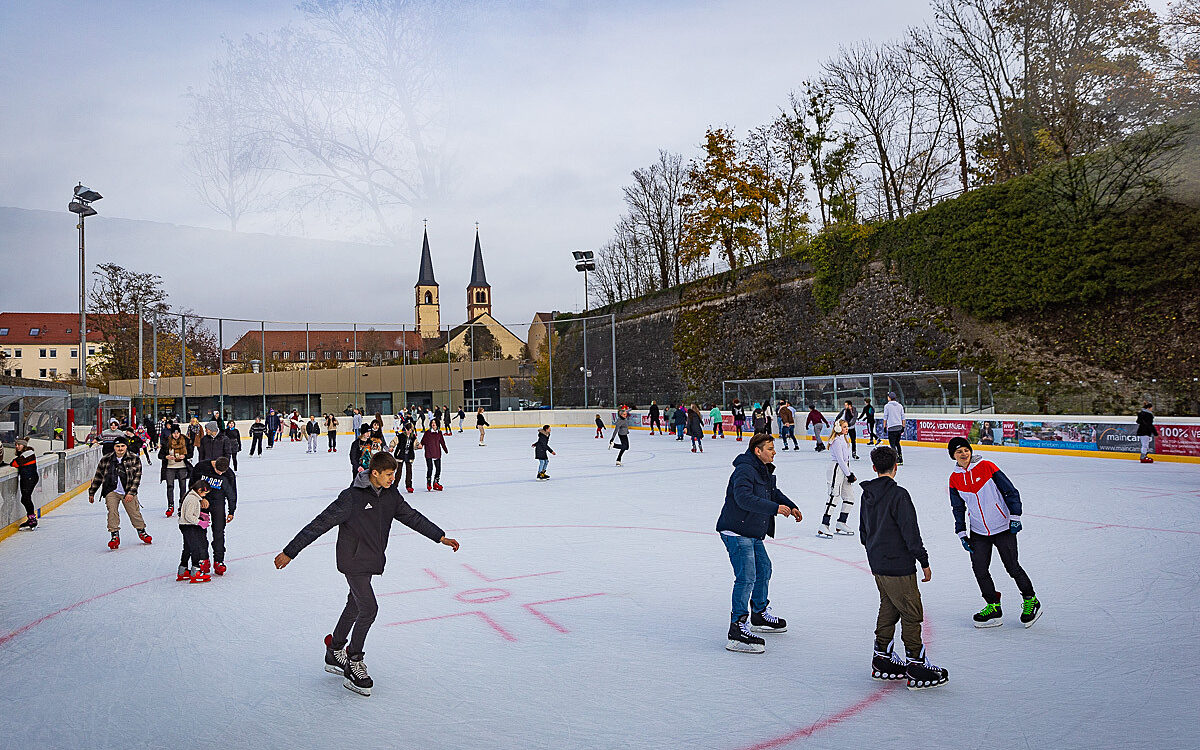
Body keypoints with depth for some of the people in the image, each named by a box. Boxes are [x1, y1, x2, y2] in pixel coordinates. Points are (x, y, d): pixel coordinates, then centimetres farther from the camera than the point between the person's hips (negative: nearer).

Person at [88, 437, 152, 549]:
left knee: (134, 512, 2)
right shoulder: (105, 460, 2)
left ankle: (141, 531, 23)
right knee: (112, 512, -14)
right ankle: (115, 535, -5)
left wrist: (131, 492, -12)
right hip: (111, 491, 1)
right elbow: (98, 477, 12)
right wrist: (91, 493, 16)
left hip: (128, 492, -1)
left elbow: (137, 477, -4)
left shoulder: (134, 459, -2)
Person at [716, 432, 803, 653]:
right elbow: (744, 498, -34)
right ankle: (737, 630, -11)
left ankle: (759, 615, 41)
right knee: (746, 577, -15)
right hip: (736, 532, -11)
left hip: (753, 533, 11)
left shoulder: (766, 471, 13)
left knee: (764, 569, 22)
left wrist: (791, 506, 11)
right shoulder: (744, 470, -20)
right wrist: (775, 508, -34)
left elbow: (774, 492, 28)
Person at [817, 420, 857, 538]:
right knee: (834, 497, -13)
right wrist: (849, 474, -12)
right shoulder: (836, 441, -13)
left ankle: (841, 524, 20)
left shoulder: (843, 439, 18)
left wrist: (851, 474, 14)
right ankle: (823, 527, -13)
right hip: (836, 469, -10)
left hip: (844, 470, 10)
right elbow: (840, 459, -16)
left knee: (849, 498, 10)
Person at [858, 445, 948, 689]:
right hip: (899, 568, -8)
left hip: (877, 566, 8)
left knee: (888, 610, 17)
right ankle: (916, 668, 7)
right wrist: (924, 562, -9)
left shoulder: (868, 494, 6)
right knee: (912, 614, 1)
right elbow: (911, 532, -18)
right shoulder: (898, 495, -18)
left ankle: (882, 660, 24)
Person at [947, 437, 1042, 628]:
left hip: (1003, 528, -4)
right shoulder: (955, 479, 1)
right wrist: (961, 533, 6)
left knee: (1012, 567, 2)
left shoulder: (987, 467, -11)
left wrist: (1015, 517, -11)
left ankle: (1030, 601, 25)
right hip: (978, 532, 4)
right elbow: (958, 508, 11)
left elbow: (1010, 491, -7)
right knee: (979, 569, 1)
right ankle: (993, 607, 17)